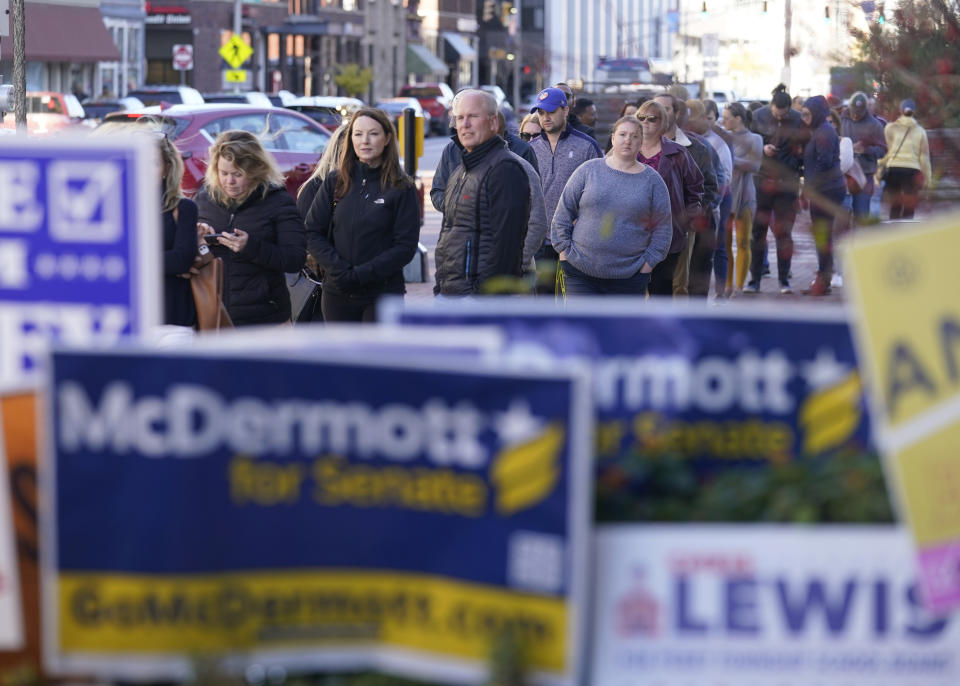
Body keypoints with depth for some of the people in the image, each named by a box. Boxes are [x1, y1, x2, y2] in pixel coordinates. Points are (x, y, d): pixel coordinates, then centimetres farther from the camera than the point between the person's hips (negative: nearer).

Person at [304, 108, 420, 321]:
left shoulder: (401, 188, -3)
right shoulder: (335, 182, 6)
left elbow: (406, 246, -7)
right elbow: (313, 233, 4)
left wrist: (362, 274, -16)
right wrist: (338, 270, -12)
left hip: (383, 294, -3)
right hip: (337, 295, 3)